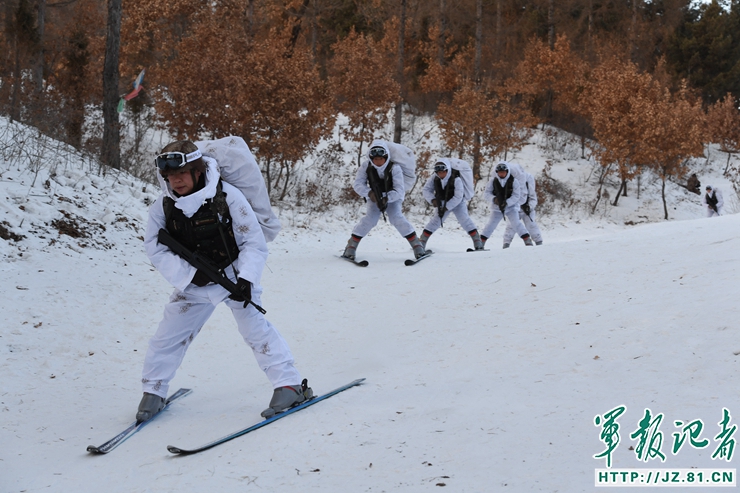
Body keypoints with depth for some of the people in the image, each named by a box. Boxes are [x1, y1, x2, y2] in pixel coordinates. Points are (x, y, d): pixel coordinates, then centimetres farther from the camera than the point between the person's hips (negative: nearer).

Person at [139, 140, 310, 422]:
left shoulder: (227, 197, -21)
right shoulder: (162, 206, -11)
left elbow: (255, 243, -15)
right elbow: (155, 249, -8)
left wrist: (246, 279, -26)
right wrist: (189, 275, -19)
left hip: (233, 276, -4)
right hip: (192, 284, 4)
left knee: (254, 328, -15)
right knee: (168, 335, 7)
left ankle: (290, 385, -9)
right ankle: (153, 391, 25)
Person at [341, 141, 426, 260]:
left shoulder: (394, 168, -30)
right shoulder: (366, 166, -23)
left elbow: (399, 190, -31)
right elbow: (358, 184, -21)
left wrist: (386, 199, -46)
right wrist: (370, 193, -39)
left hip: (393, 197, -1)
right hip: (374, 197, 1)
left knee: (396, 217, -20)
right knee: (370, 219, -16)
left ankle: (417, 245, -11)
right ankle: (351, 247, -6)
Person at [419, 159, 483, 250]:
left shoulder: (456, 180, -32)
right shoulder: (434, 178, -20)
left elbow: (458, 197, -31)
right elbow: (426, 190, -12)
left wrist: (446, 208, -34)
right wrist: (433, 200, -29)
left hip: (458, 203, -3)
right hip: (442, 203, 3)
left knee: (465, 220, -17)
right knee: (435, 221, -3)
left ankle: (478, 244, -12)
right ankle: (421, 244, 4)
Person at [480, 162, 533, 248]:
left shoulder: (513, 181, -12)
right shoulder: (493, 181, -7)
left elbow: (516, 196, -14)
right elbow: (486, 193, -5)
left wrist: (507, 203, -28)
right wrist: (494, 199, -24)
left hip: (511, 206, -2)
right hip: (497, 207, 2)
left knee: (516, 223, -15)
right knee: (491, 224, -1)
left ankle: (528, 241, -10)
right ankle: (481, 242, 6)